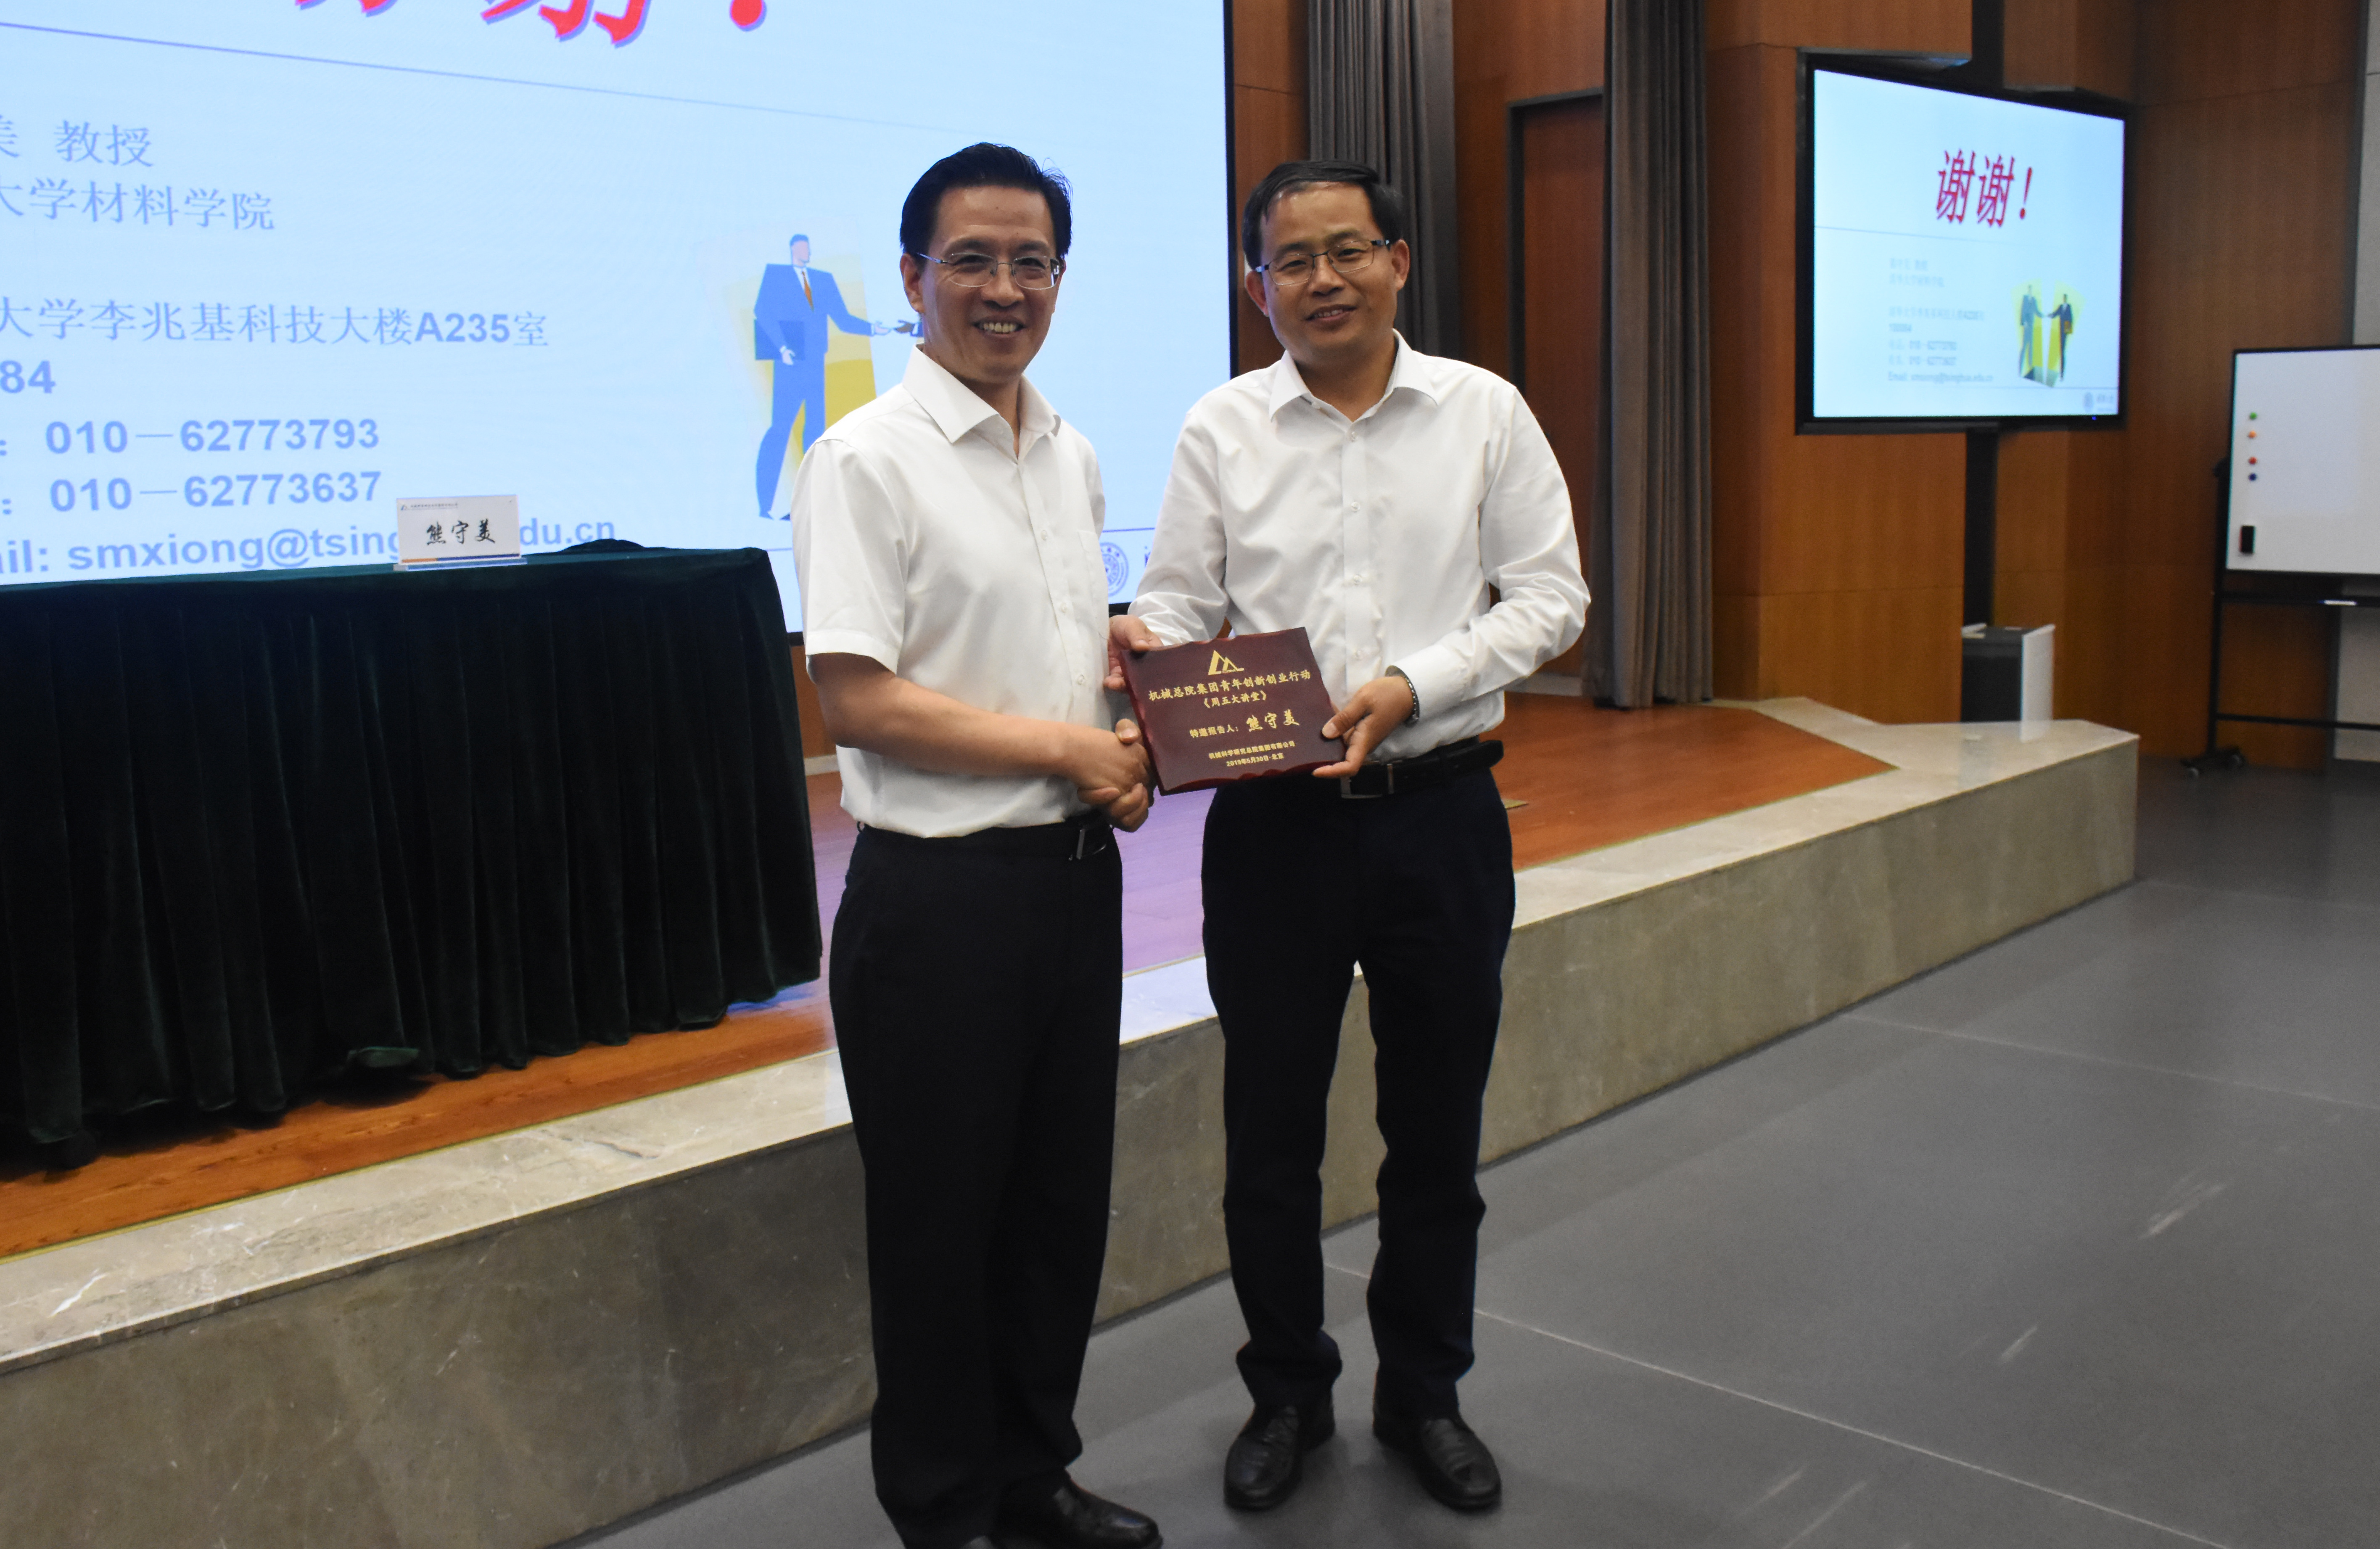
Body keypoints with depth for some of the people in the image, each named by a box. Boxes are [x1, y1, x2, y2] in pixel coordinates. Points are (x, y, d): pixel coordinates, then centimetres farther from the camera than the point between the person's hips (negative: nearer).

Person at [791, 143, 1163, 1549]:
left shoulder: (1075, 456, 10)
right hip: (942, 889, -7)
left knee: (1063, 1198, 17)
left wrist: (1131, 749, 1)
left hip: (1076, 869, 7)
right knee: (943, 1219, 7)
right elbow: (856, 698, -18)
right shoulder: (868, 460, -12)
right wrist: (1066, 748, -13)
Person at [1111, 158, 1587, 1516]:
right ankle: (1288, 1395, 32)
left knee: (1437, 1127, 13)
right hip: (1276, 821, 0)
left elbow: (1549, 594, -1)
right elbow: (1183, 602, 3)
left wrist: (1414, 686, -14)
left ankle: (1425, 1392, 34)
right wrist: (1147, 639, -21)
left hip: (1441, 809, 0)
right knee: (1271, 1133, 10)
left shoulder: (1485, 412, 1)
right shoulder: (1220, 430, 2)